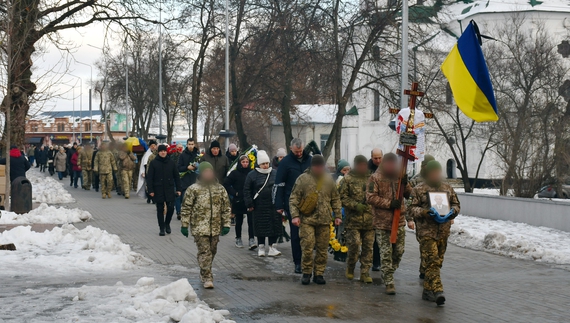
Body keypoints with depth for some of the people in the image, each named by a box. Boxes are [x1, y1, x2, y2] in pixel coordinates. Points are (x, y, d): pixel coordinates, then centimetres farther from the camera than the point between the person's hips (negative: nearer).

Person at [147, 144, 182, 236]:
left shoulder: (171, 163, 6)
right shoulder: (153, 163, -1)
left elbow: (176, 176, 10)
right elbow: (149, 178, -2)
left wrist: (178, 189, 5)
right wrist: (150, 190, -8)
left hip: (169, 189, 1)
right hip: (158, 190, -1)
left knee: (171, 208, -4)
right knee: (160, 209, 4)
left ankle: (167, 223, 21)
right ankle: (162, 228, 13)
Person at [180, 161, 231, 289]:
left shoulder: (220, 189, 8)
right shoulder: (193, 189, -3)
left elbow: (226, 208, 12)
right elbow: (186, 208, -1)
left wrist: (226, 224, 6)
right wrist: (184, 225, -3)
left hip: (215, 228, 4)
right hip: (199, 227, -4)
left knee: (212, 251, 12)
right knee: (204, 251, -9)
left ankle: (204, 273, 31)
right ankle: (207, 278, -8)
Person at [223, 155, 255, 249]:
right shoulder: (235, 173, -2)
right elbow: (226, 184, -2)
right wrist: (234, 193, -7)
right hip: (238, 201, -1)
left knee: (251, 221, -9)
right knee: (239, 221, 11)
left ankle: (251, 240, -10)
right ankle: (238, 239, 25)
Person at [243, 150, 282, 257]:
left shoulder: (275, 173, 6)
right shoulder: (252, 175, 0)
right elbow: (246, 190, 1)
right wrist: (249, 204, -5)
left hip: (273, 206, 2)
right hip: (259, 207, -2)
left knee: (274, 227, 1)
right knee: (261, 227, 3)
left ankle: (272, 247, 11)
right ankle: (261, 247, 14)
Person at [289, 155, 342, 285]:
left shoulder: (329, 179, 9)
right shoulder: (303, 179, -1)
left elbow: (336, 199, 16)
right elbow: (294, 199, -1)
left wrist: (338, 215, 9)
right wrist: (295, 215, -10)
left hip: (324, 220, 3)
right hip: (307, 219, -3)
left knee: (323, 249, 5)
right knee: (307, 247, -7)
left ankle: (318, 273, 17)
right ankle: (307, 272, 9)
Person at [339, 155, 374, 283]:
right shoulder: (348, 179, 1)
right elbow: (342, 197, -3)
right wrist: (355, 205, -14)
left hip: (370, 220, 4)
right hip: (353, 219, -3)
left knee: (368, 247, 4)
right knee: (354, 244, -9)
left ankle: (365, 273, 12)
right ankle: (350, 267, 16)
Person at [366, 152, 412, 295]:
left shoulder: (399, 177, 9)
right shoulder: (376, 178, -6)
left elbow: (410, 195, 11)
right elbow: (370, 198, -12)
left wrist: (405, 184, -9)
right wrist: (389, 203, -18)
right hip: (382, 223, -5)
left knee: (399, 251, 10)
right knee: (386, 253, -3)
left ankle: (387, 274, 30)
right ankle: (389, 282, 2)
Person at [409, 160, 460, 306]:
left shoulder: (448, 189, 13)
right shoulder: (419, 189, 0)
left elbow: (456, 204, 18)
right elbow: (413, 208, -2)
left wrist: (453, 211, -4)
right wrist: (425, 212, -20)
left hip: (443, 232, 5)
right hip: (427, 232, -5)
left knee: (438, 262, 9)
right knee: (432, 261, -14)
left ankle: (428, 289, 20)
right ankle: (438, 291, -21)